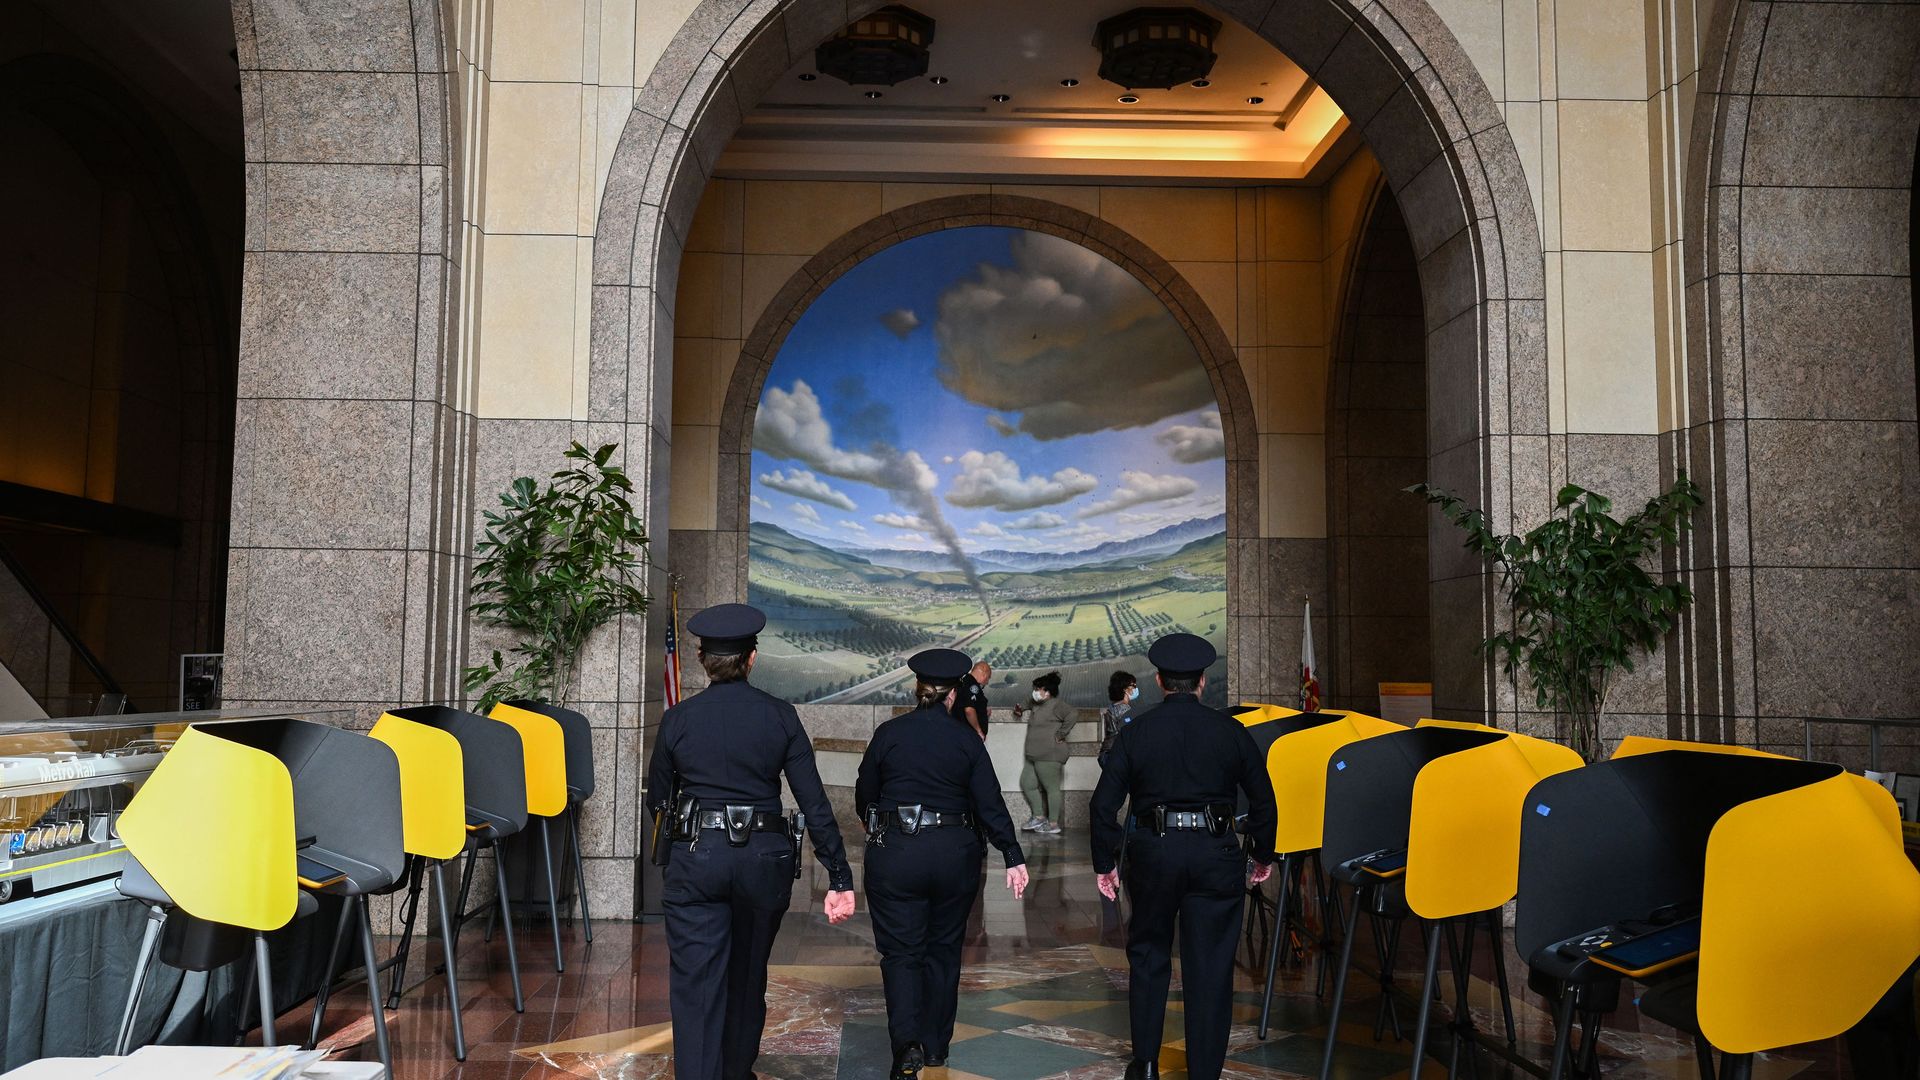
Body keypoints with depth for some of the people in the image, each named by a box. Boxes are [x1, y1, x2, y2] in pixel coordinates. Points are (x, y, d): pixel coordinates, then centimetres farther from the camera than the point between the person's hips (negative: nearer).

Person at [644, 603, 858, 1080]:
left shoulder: (677, 719, -2)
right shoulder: (780, 716, -3)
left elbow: (657, 800, 9)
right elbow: (814, 802, -6)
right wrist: (840, 877, -4)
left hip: (695, 859, -1)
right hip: (763, 859, 2)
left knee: (696, 987, 1)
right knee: (748, 978, 21)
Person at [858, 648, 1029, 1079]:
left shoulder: (888, 733, -4)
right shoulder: (967, 741, -2)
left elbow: (864, 796, 6)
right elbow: (991, 805, -5)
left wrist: (877, 831, 25)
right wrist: (1014, 857, -2)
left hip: (893, 854, -2)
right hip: (954, 854, 2)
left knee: (900, 951, 4)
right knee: (943, 949, 17)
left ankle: (907, 1042, -16)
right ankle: (936, 1044, 26)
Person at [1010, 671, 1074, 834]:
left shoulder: (1055, 705, -12)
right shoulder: (1038, 706, 18)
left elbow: (1071, 716, -24)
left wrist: (1061, 735, -18)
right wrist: (1022, 710, 18)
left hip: (1049, 756, -11)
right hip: (1035, 756, 11)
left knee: (1052, 788, -5)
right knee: (1027, 783, 13)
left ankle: (1053, 824, 0)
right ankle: (1038, 817, 20)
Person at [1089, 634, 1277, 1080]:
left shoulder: (1135, 732, -2)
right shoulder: (1230, 730, 0)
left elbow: (1104, 804, -2)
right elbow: (1263, 800, 6)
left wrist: (1104, 863, 8)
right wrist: (1263, 856, 19)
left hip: (1153, 852, 0)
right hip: (1215, 853, 0)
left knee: (1148, 957, 18)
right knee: (1210, 968, 7)